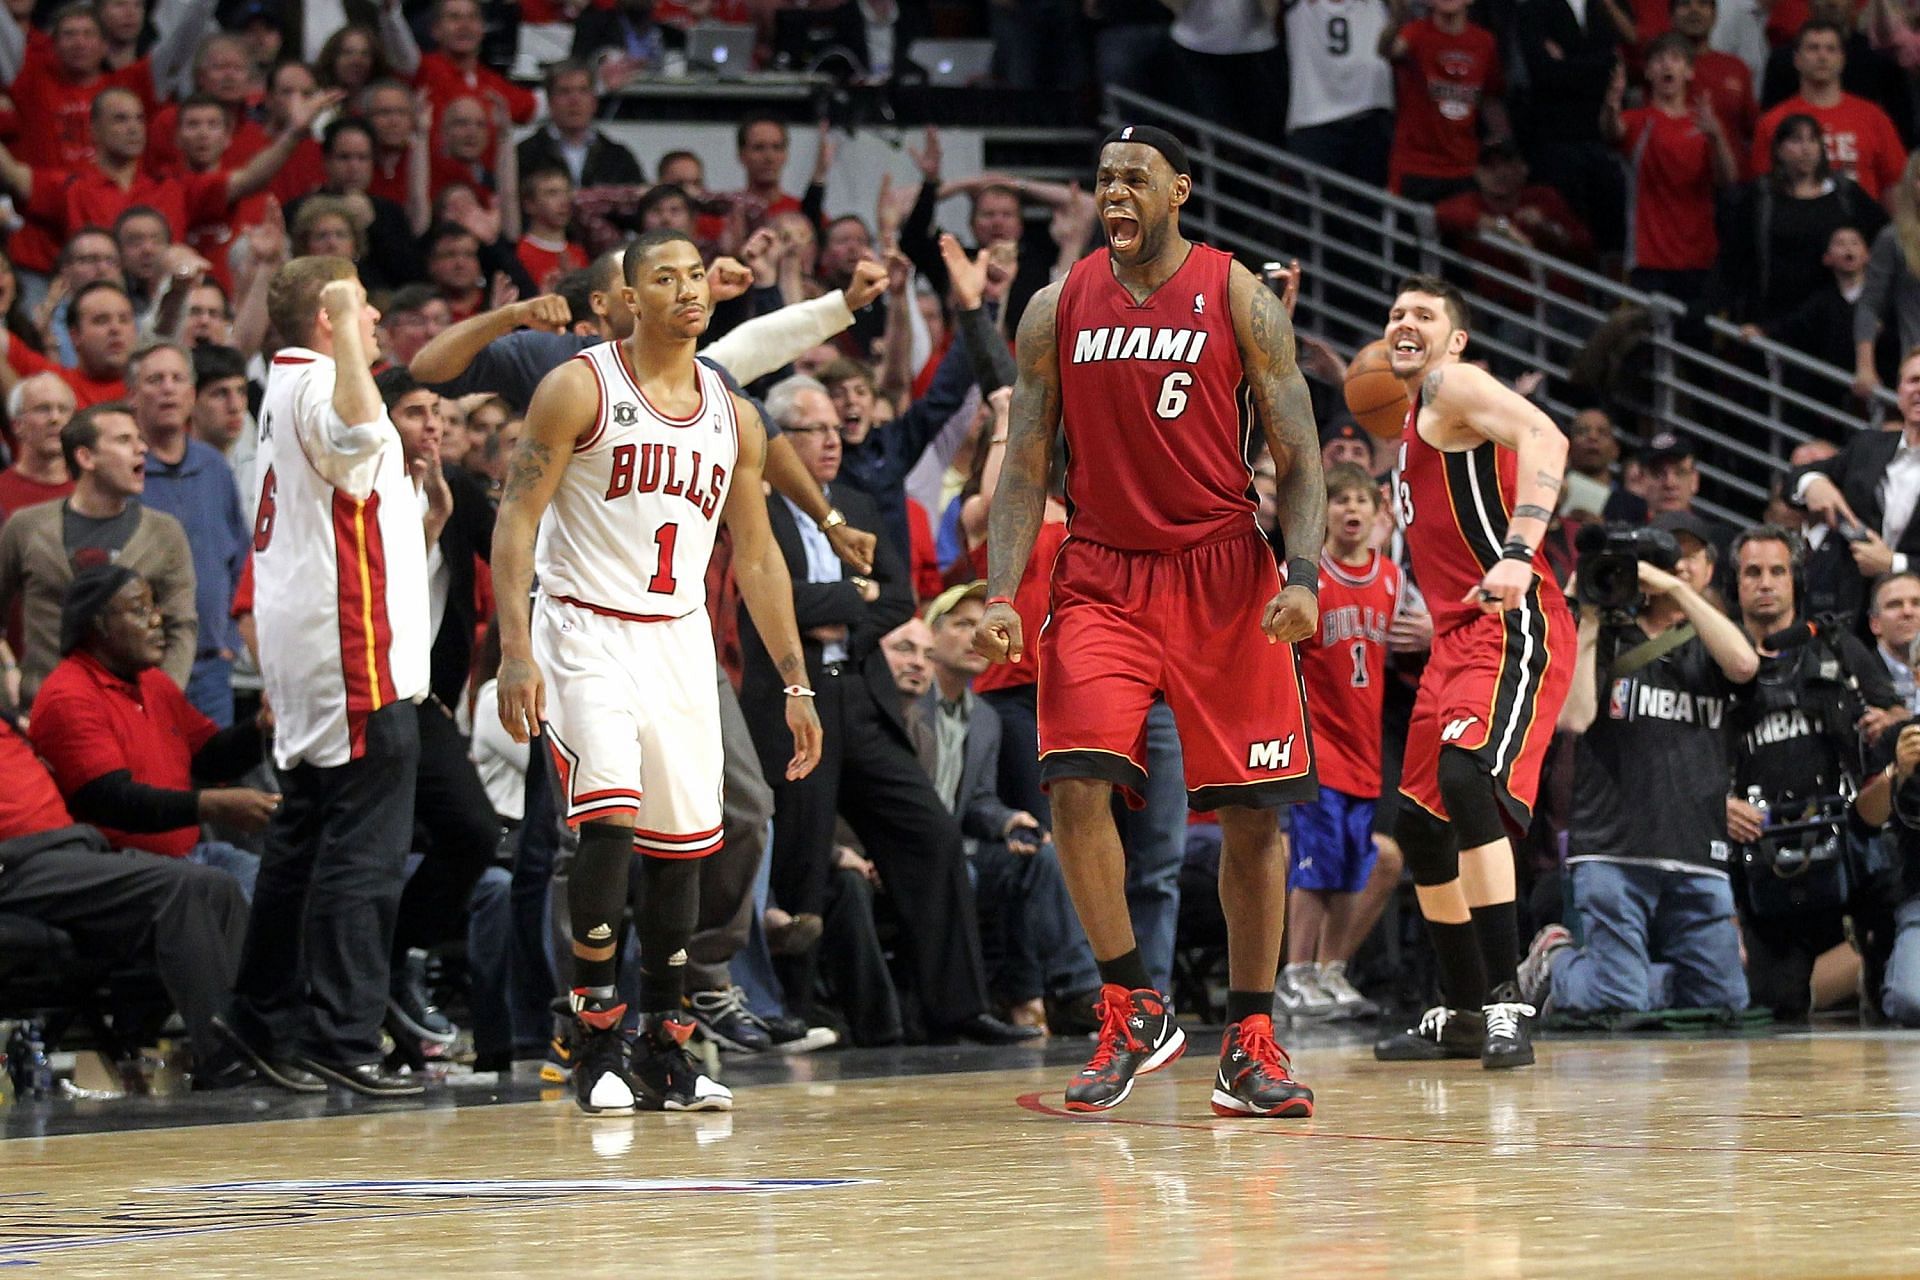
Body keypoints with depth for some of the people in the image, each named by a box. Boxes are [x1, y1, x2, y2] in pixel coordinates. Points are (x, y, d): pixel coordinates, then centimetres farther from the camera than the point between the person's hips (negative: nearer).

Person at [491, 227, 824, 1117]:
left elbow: (756, 556, 16)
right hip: (586, 633, -6)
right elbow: (516, 519, -9)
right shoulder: (580, 389, -6)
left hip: (680, 641, 6)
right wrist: (515, 652, -20)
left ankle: (664, 1052, 15)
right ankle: (598, 1049, -12)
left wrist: (795, 684, 12)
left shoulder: (733, 417, 10)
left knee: (681, 842, 5)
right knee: (609, 819, -20)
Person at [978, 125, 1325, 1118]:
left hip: (1223, 575, -1)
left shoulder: (1238, 298, -2)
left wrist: (1303, 573, -18)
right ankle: (1131, 1010, -1)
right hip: (1101, 578, 1)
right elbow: (1025, 466, 6)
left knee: (1252, 807, 0)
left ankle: (1249, 1043, 9)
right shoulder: (1056, 309, 5)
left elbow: (1298, 455, -2)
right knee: (1076, 783, -15)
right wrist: (1000, 596, -6)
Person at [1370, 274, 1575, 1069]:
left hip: (1510, 626, -11)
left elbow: (1543, 437, -26)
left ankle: (1507, 1003, -34)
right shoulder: (1413, 420, 24)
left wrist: (1519, 553, -38)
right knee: (1419, 824, 13)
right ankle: (1463, 1017, 25)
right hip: (1457, 637, 11)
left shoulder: (1454, 387, -5)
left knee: (1467, 778, -30)